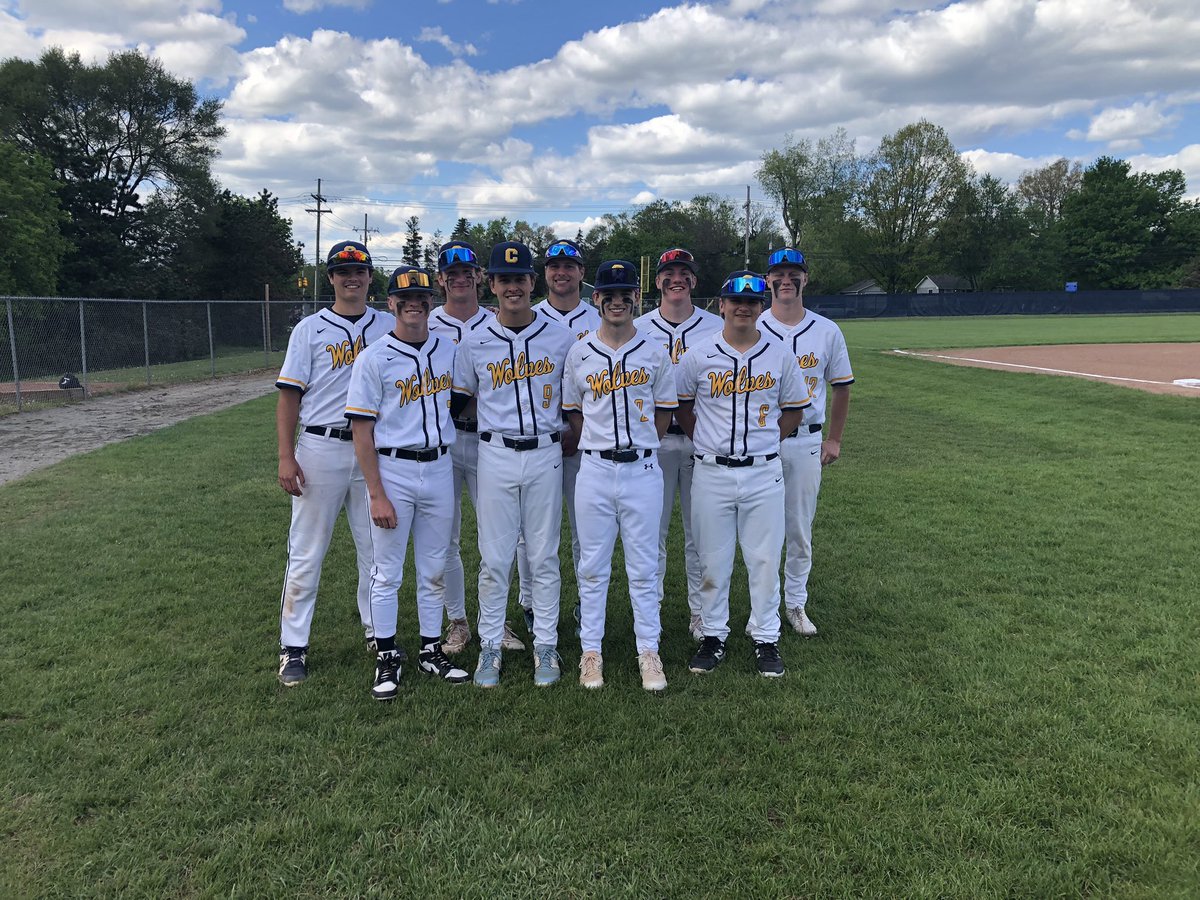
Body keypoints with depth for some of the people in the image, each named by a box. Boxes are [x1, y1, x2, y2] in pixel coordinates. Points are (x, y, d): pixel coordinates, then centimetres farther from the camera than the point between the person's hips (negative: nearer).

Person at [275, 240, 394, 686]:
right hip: (320, 449, -2)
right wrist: (286, 457, -9)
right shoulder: (310, 329, 3)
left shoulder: (388, 327, 9)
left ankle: (377, 632, 25)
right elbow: (289, 397, -1)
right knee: (307, 552, 2)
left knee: (377, 546, 10)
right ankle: (293, 647, 11)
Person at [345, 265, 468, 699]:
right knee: (387, 573, 5)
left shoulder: (449, 350, 6)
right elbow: (361, 431, -9)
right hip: (393, 471, -4)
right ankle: (387, 658, 19)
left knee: (434, 570, 13)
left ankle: (431, 651, 26)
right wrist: (376, 495, -13)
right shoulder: (374, 358, -7)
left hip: (440, 469, 4)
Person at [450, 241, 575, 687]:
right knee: (494, 558, 4)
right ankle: (490, 647, 16)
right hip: (495, 456, 0)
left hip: (545, 455, 0)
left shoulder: (560, 338, 3)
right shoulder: (475, 343, 4)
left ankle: (545, 646, 18)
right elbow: (458, 399, 13)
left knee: (544, 557, 6)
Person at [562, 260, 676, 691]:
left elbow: (663, 416, 9)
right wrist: (600, 447, 3)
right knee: (592, 567, 7)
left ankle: (649, 653, 17)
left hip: (642, 470, 0)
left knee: (644, 568, 6)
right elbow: (574, 414, 10)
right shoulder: (579, 354, 5)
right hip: (594, 470, 1)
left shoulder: (655, 354, 4)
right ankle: (591, 651, 19)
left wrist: (636, 445, 3)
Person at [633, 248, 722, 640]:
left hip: (703, 440, 0)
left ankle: (700, 612, 20)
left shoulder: (716, 328, 4)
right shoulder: (638, 329, 5)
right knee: (652, 530, 6)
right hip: (653, 440, 0)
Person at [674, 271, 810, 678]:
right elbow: (682, 405, 11)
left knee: (765, 560, 6)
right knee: (712, 560, 8)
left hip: (763, 473, 0)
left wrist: (763, 440, 2)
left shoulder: (780, 355, 3)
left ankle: (766, 639, 21)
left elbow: (794, 410, 11)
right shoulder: (699, 355, 1)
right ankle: (713, 635, 23)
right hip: (711, 473, 0)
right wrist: (706, 442, 4)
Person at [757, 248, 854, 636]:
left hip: (807, 441, 1)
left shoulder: (827, 331, 3)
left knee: (800, 529, 9)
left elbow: (841, 386, 11)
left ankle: (796, 603, 24)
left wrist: (834, 439, 8)